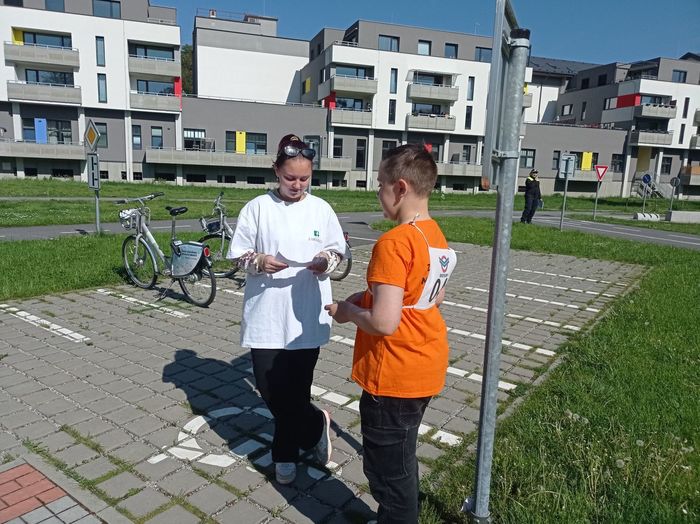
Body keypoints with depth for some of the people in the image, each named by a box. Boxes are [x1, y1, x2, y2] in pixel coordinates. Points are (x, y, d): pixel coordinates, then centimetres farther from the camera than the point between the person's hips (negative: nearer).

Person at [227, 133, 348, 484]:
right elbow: (237, 255, 3)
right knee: (270, 388, 4)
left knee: (295, 389, 5)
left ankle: (286, 453, 31)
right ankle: (316, 425, 30)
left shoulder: (321, 209, 2)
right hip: (266, 315, 1)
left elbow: (338, 251, 10)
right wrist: (258, 261, -18)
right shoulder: (257, 208, -1)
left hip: (306, 316, 0)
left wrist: (326, 261, -13)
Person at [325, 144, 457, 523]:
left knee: (386, 468, 11)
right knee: (402, 458, 27)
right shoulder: (436, 236, 4)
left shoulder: (393, 243, -25)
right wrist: (370, 295, 9)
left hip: (395, 374, -9)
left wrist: (347, 312, -10)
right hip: (426, 366, 10)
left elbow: (384, 322, -29)